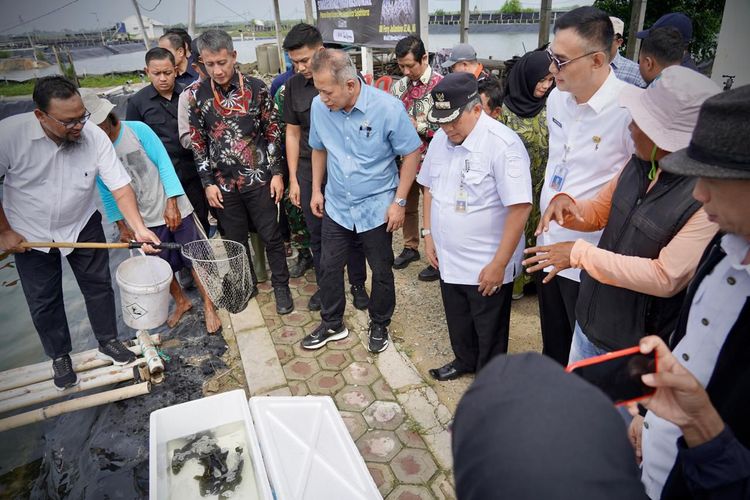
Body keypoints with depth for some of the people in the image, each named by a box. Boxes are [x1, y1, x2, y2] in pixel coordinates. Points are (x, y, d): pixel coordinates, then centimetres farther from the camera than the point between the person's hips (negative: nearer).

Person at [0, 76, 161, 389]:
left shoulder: (96, 137, -24)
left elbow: (121, 188, -23)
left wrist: (139, 229, -35)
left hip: (82, 226, 1)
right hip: (30, 234, -1)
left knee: (99, 286, 12)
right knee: (43, 301, 12)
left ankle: (108, 342, 35)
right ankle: (60, 356, 34)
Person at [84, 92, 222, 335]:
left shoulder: (137, 130, -14)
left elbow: (164, 164, -11)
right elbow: (107, 192, 5)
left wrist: (172, 203, -15)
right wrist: (122, 226, 6)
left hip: (172, 209, -3)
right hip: (146, 220, 3)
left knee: (194, 260, 4)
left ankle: (208, 306, 21)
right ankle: (181, 302, 37)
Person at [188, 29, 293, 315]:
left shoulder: (256, 88, -6)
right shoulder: (196, 96, -2)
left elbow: (273, 132, -1)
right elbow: (198, 142, 4)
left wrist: (276, 173, -4)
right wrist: (208, 182, 0)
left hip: (259, 178, -1)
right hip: (223, 183, 2)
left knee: (271, 235, 6)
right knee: (235, 240, 14)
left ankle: (281, 286, 25)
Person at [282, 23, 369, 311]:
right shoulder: (293, 86, 1)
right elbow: (293, 134, 8)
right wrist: (293, 179, 7)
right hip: (310, 174, 3)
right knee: (317, 235, 13)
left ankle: (357, 285, 30)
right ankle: (324, 285, 32)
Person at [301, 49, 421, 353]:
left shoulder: (388, 108, -20)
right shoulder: (319, 106, -9)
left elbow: (411, 154, -11)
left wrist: (399, 202, -13)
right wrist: (316, 190, 8)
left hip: (377, 207, -3)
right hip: (336, 206, 3)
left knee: (382, 272, 12)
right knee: (329, 268, 13)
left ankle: (379, 325, 36)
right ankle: (332, 324, 35)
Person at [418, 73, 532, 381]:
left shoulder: (503, 145, -22)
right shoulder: (440, 139, 0)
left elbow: (520, 207, -23)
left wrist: (499, 264, -21)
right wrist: (429, 235, 8)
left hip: (487, 267, -6)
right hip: (448, 260, 6)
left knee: (489, 333, 15)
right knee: (458, 324, 25)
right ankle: (464, 361, 51)